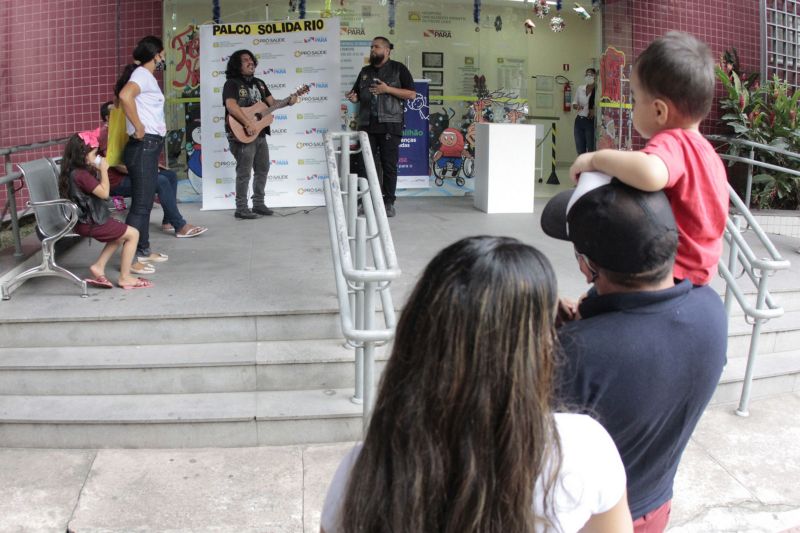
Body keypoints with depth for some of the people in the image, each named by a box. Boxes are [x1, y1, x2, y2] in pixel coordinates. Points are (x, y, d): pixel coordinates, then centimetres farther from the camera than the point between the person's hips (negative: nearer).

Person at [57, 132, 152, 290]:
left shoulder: (74, 172, 8)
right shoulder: (81, 175, -22)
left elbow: (97, 190, 17)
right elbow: (104, 193, -21)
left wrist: (98, 170, 7)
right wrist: (103, 170, -11)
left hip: (85, 221, 10)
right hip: (91, 224, -10)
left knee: (120, 235, 28)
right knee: (133, 234, -2)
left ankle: (99, 267, 20)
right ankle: (125, 277, 2)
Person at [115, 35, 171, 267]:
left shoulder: (146, 76, 18)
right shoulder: (143, 74, -11)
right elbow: (125, 95, -31)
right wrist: (139, 128, -25)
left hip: (150, 147, 10)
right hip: (143, 146, -10)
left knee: (145, 202, 15)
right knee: (140, 204, -10)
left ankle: (143, 250, 24)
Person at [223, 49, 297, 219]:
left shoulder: (259, 83, 17)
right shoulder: (232, 84, -8)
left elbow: (272, 102, 16)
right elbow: (231, 106, -23)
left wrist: (288, 102, -3)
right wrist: (248, 123, -32)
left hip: (260, 134, 8)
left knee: (262, 169, 13)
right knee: (244, 172, -7)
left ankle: (258, 204, 23)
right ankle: (241, 209, -1)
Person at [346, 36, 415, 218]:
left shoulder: (398, 69, 4)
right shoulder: (365, 71, 19)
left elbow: (412, 94, -3)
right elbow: (357, 94, 22)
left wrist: (388, 89, -13)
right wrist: (353, 97, -3)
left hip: (389, 125, -4)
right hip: (367, 125, 4)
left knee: (389, 165, -3)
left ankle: (388, 202, 3)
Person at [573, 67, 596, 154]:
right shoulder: (580, 88, 8)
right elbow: (574, 103, 15)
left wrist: (594, 111, -22)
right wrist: (576, 106, -7)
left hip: (590, 121, -5)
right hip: (579, 120, 5)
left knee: (591, 149, -5)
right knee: (580, 149, 9)